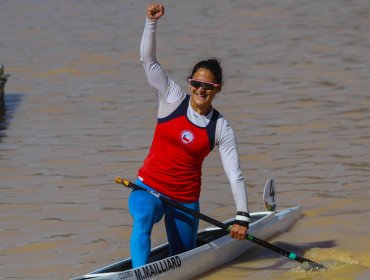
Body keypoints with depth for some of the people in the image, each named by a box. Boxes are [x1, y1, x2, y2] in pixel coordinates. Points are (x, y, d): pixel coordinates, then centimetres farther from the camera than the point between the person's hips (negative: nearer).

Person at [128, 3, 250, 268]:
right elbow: (148, 60, -11)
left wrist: (242, 216, -15)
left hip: (185, 198, 2)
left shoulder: (221, 128, -4)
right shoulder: (173, 99, -4)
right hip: (149, 188, -2)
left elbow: (235, 174, -6)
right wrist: (152, 21, -24)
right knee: (143, 220, -36)